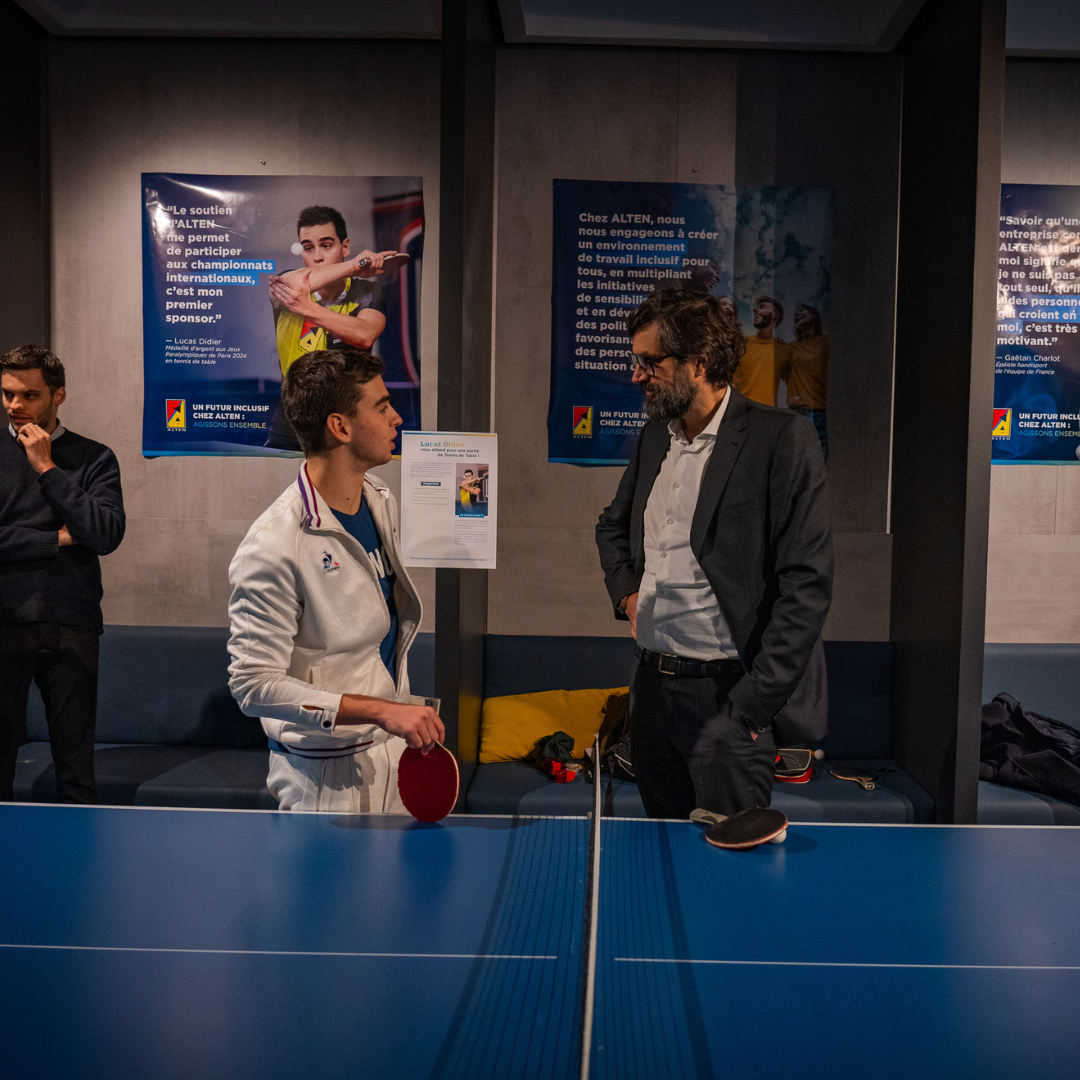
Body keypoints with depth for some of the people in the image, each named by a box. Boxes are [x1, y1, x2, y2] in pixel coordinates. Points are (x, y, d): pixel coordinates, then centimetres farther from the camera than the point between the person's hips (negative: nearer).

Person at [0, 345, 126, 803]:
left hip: (71, 625, 0)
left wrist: (47, 468, -6)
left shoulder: (93, 458, 6)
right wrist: (57, 539, -6)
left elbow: (107, 534, -9)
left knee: (75, 757, 5)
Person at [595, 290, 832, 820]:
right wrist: (626, 591, 10)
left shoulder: (781, 438, -11)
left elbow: (807, 582, -15)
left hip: (726, 693, -7)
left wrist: (755, 702, -16)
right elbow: (612, 525, 29)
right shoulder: (653, 437, 11)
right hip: (651, 687, 7)